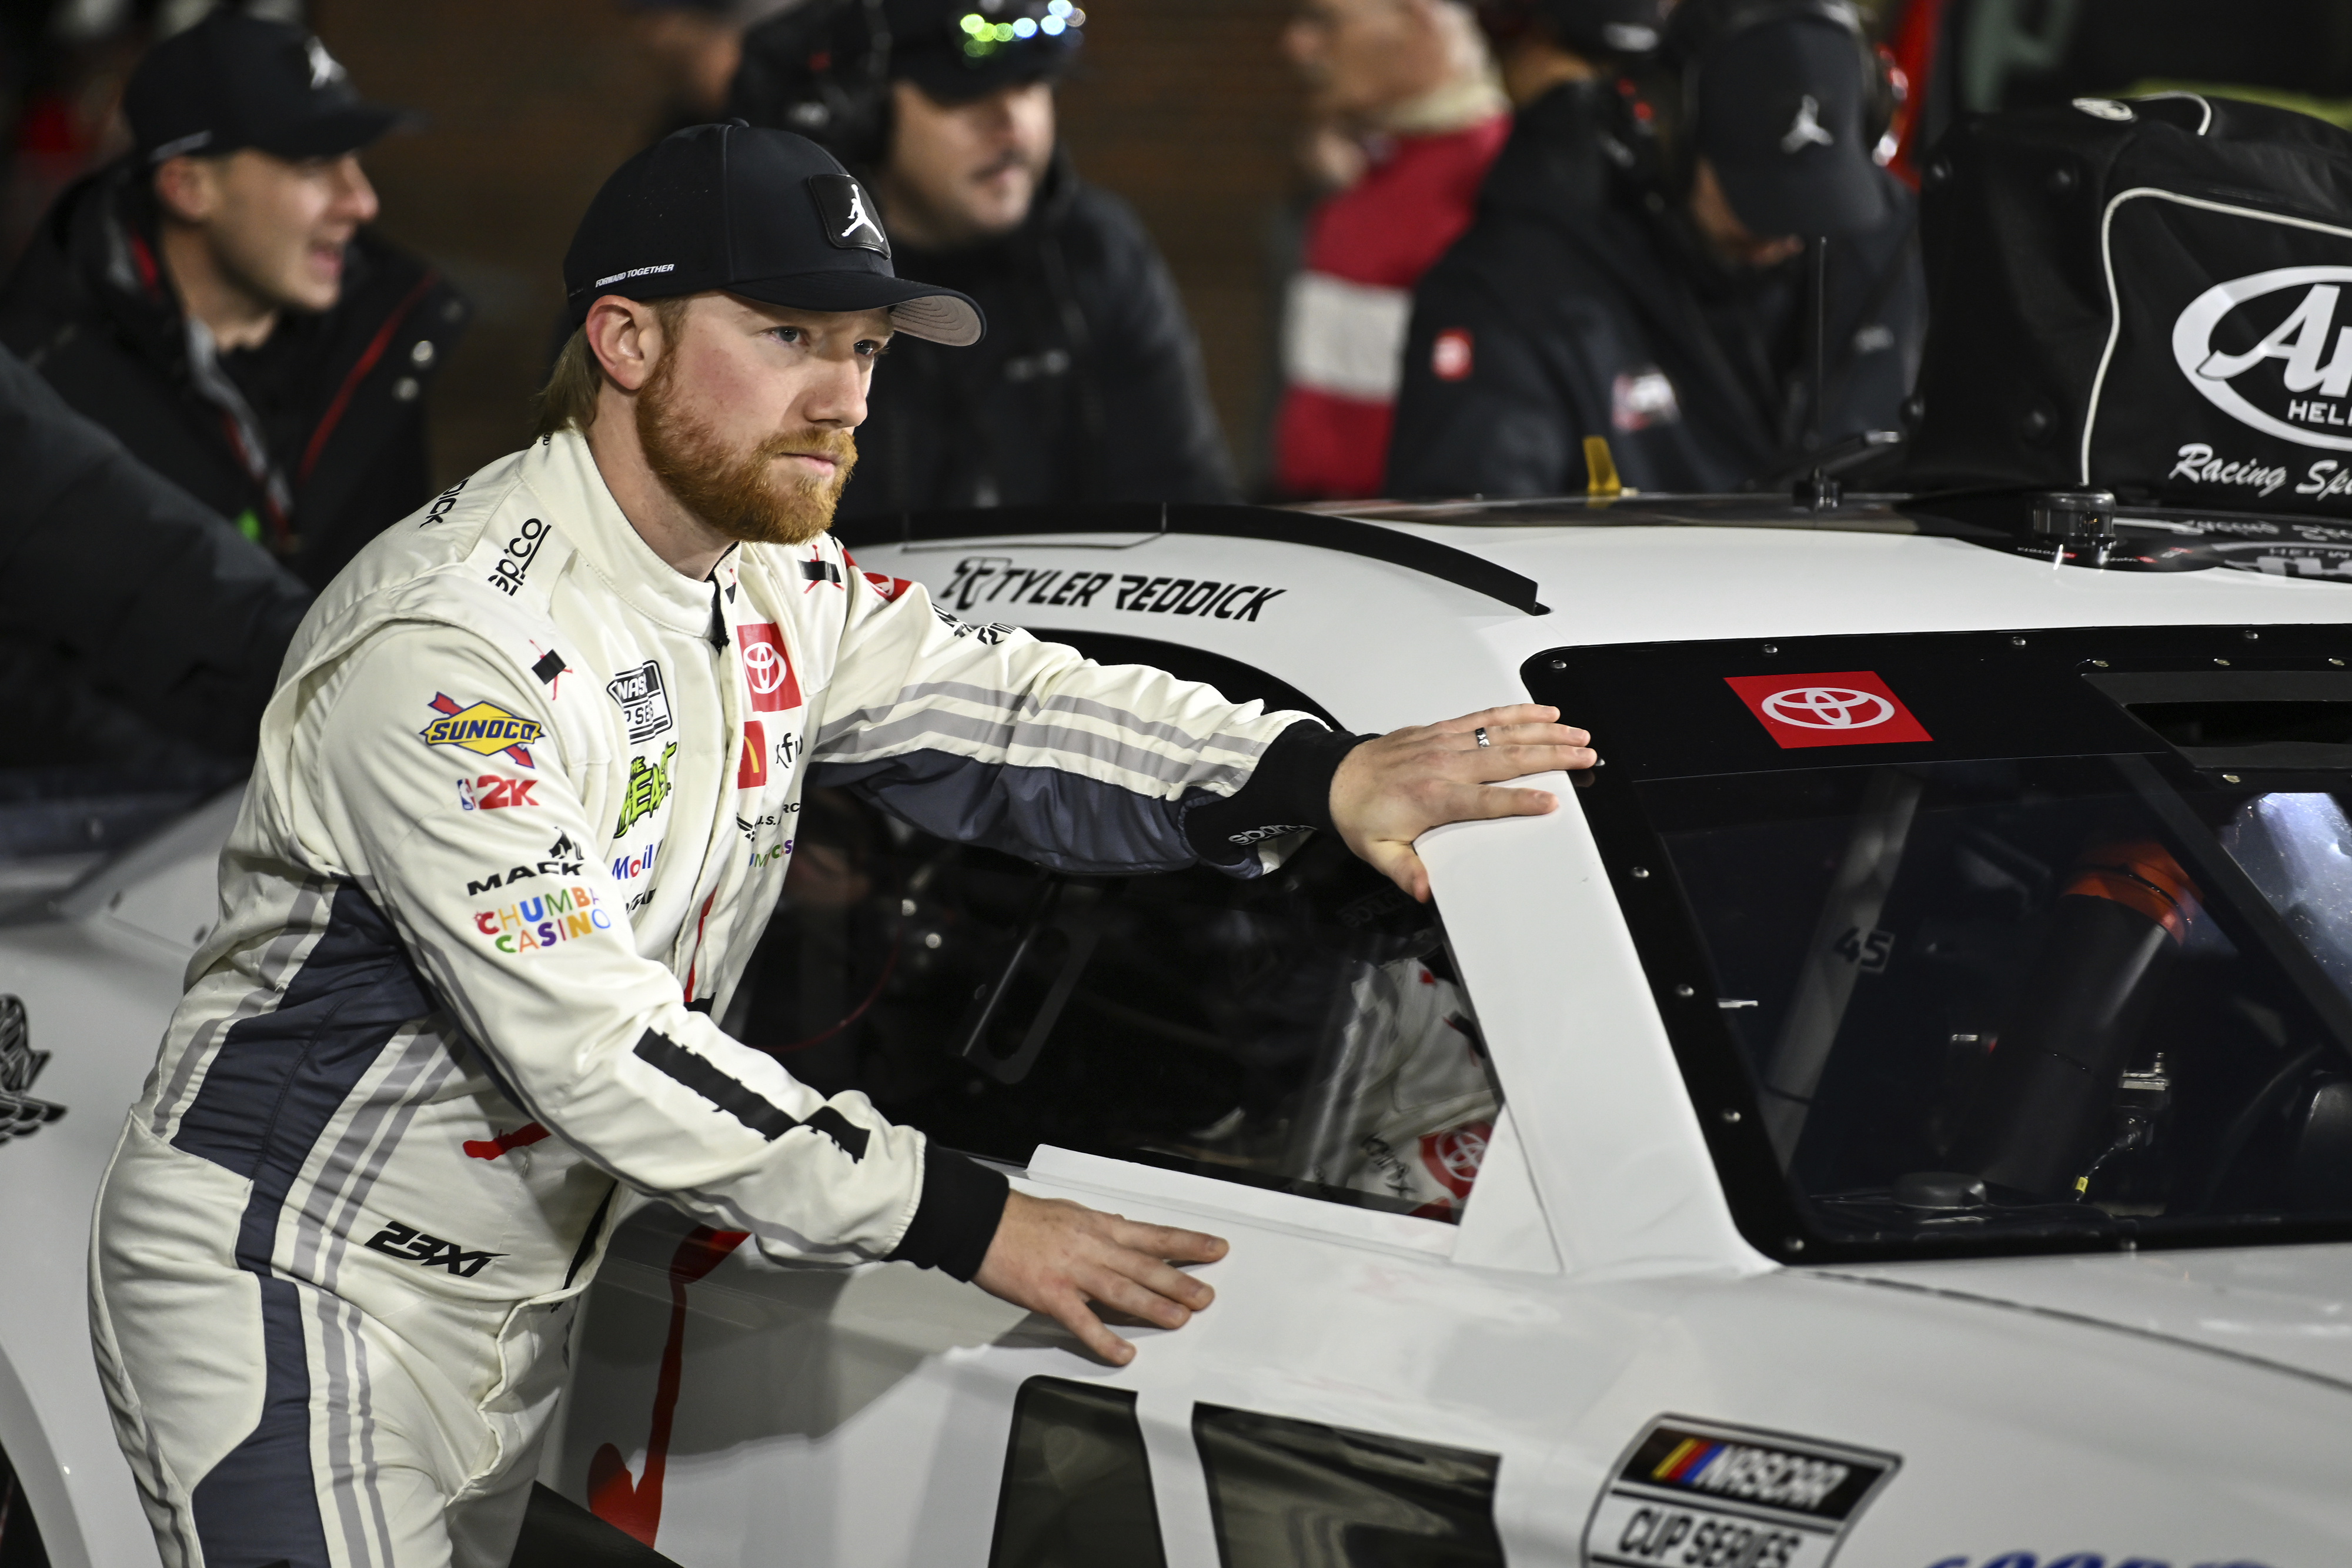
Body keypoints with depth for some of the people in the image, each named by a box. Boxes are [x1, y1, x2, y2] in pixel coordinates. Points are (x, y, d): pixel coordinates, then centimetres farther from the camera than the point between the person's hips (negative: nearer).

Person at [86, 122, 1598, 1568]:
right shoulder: (450, 646, -25)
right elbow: (594, 1048, -28)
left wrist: (1321, 777, -16)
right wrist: (963, 1219, -24)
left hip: (511, 1299, 8)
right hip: (293, 1295, -8)